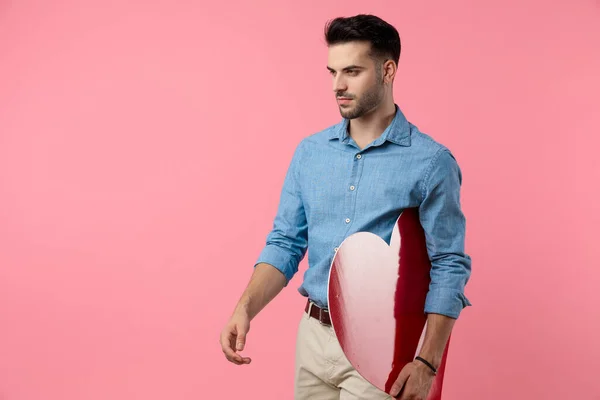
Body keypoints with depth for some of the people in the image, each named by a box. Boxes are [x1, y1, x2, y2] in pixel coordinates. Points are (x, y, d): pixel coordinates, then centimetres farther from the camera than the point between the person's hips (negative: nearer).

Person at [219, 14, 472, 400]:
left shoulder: (431, 162, -9)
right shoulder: (310, 151, 5)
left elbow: (449, 267, -9)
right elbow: (285, 244, 7)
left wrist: (427, 363, -16)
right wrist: (245, 308, -8)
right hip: (313, 337, 5)